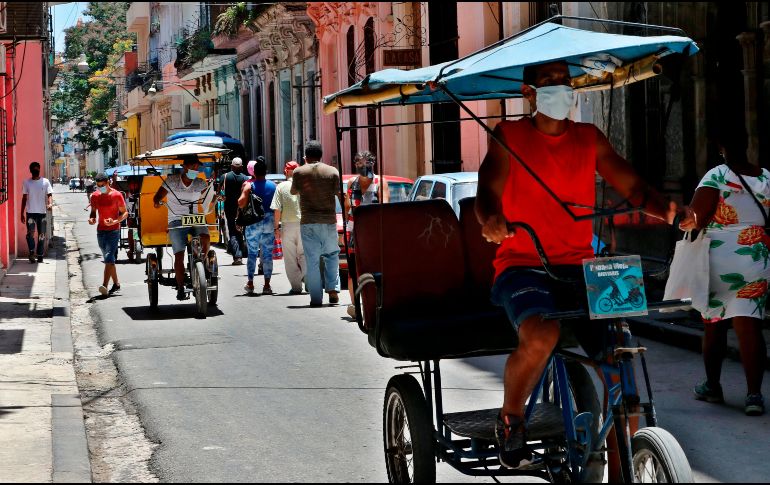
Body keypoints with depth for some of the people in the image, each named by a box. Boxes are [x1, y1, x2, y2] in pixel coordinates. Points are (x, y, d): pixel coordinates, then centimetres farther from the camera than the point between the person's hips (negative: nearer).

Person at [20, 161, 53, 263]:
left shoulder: (45, 182, 2)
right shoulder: (26, 182, 6)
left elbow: (49, 194, -3)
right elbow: (24, 198, 9)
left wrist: (50, 203, -25)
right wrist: (22, 213, 7)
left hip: (42, 212, 0)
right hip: (30, 212, 0)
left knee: (41, 235, 5)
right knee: (30, 233, -17)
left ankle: (40, 255, 13)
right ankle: (31, 252, -9)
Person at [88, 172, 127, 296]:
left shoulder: (117, 195, -7)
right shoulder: (95, 196, 5)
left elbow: (125, 213, -3)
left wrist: (115, 221, -21)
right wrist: (91, 219, -8)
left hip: (113, 231, -6)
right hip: (100, 230, 6)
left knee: (109, 258, -17)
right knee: (108, 259, 12)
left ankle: (104, 285, -27)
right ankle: (116, 284, 23)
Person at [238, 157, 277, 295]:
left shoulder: (249, 186, -6)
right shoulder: (273, 186, 1)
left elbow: (241, 203, -15)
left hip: (253, 223, -1)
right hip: (269, 223, 1)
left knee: (252, 253, 8)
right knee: (268, 254, 5)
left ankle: (250, 283, 10)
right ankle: (267, 285, 3)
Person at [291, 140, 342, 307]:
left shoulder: (299, 172, 0)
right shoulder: (332, 172, 0)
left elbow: (293, 191, 18)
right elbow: (341, 195, -2)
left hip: (308, 223, -1)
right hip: (329, 221, 1)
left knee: (312, 260, 2)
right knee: (332, 255, 18)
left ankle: (316, 297, -1)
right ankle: (333, 288, 4)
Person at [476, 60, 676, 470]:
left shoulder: (589, 138, 14)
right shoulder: (510, 135, 4)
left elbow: (632, 186, 8)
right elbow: (488, 191, -9)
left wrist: (667, 211, -15)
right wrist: (491, 219, -34)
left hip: (579, 267, 4)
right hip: (523, 266, -4)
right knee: (540, 337, -34)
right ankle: (510, 419, -4)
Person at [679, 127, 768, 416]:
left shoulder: (717, 176, -10)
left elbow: (695, 219, -17)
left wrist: (685, 218, 3)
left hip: (717, 260, -2)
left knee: (713, 324, 13)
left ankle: (712, 386, 24)